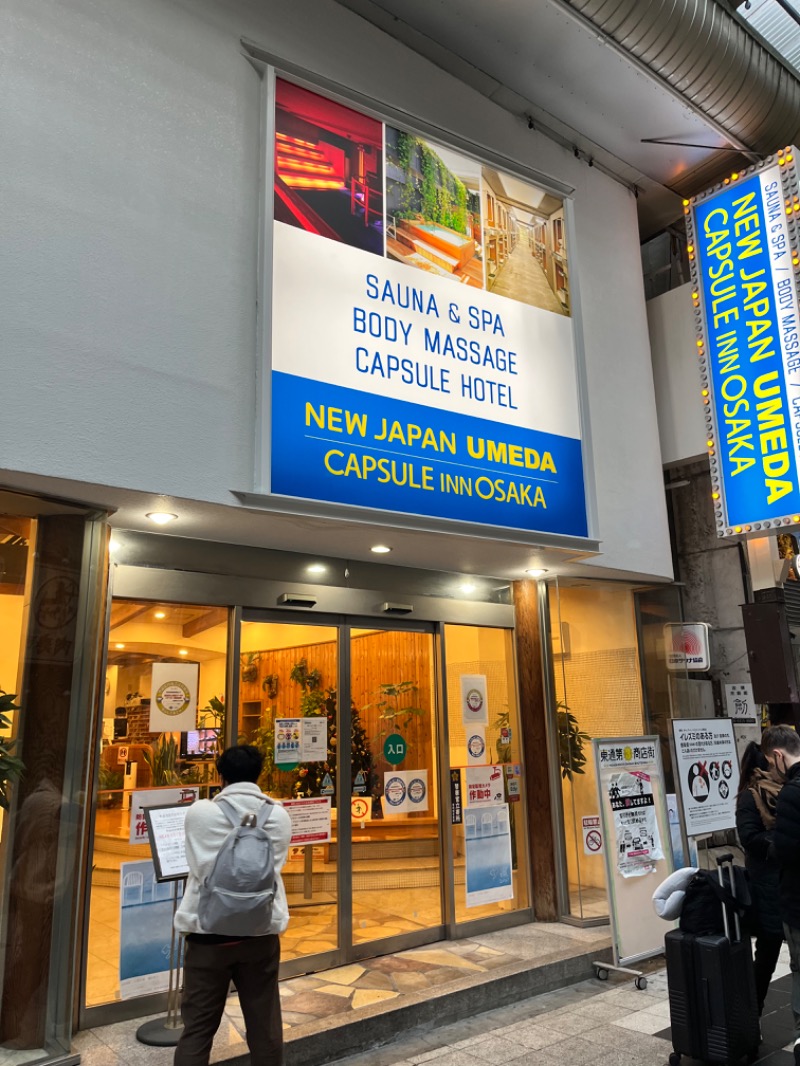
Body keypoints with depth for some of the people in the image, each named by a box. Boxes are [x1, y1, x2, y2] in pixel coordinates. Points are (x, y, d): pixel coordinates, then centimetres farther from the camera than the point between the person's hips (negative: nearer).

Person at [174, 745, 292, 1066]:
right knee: (264, 1027, 14)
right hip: (261, 931, 2)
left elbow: (196, 865, 7)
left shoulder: (199, 812, -5)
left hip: (209, 931, -1)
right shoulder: (279, 816, 0)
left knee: (197, 1027, 10)